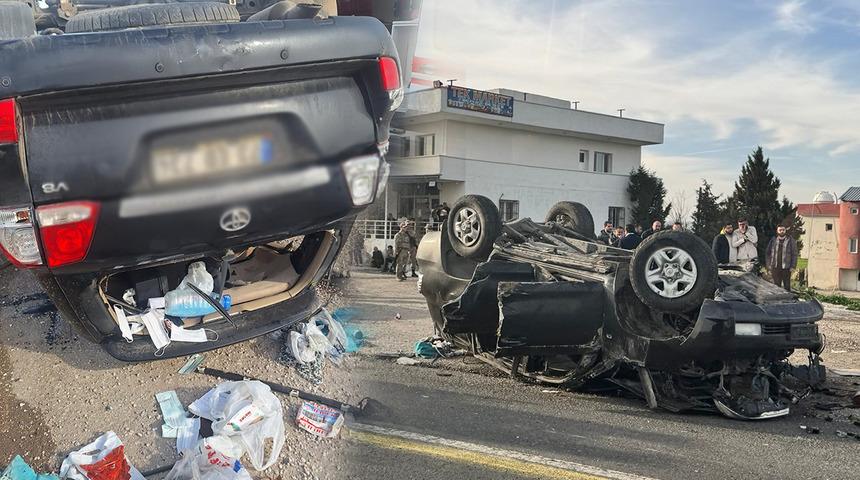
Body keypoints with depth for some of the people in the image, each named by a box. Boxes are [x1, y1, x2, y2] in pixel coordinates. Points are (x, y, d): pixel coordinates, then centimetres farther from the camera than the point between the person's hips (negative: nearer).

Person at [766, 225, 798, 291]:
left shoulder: (791, 241, 3)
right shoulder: (773, 240, 9)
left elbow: (794, 254, 1)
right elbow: (768, 253, 12)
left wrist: (793, 266, -7)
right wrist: (769, 265, 3)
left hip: (786, 268, -2)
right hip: (775, 268, 2)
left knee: (787, 286, 2)